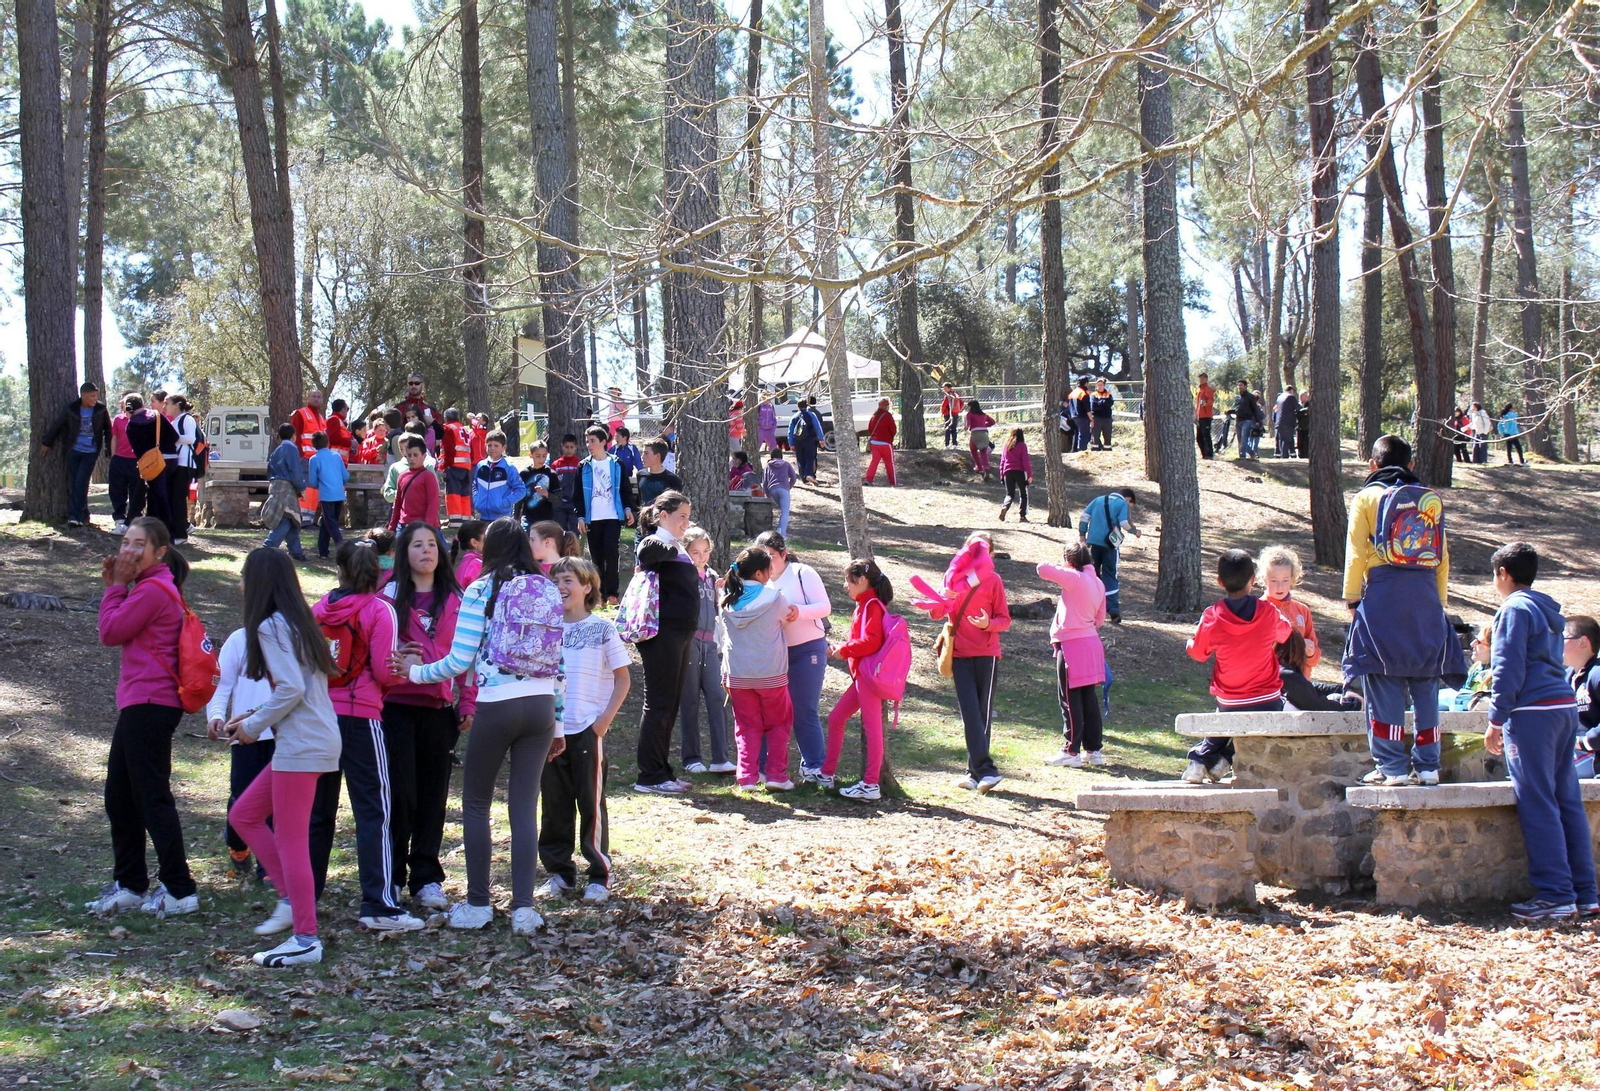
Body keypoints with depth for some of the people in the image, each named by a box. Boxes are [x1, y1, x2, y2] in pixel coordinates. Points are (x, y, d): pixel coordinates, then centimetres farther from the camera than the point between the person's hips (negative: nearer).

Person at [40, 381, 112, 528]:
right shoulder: (71, 409, -2)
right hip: (74, 451, 2)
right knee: (72, 484, 2)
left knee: (81, 483, -13)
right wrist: (46, 442, 16)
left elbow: (108, 429, 6)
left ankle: (75, 516, -11)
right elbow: (57, 425, 9)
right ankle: (82, 515, 11)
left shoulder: (101, 410, -4)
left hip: (91, 452, -2)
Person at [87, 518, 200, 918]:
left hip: (150, 705, -11)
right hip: (138, 705, 11)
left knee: (152, 797, -7)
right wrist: (115, 586, 7)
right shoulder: (151, 587, 18)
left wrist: (116, 585, -5)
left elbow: (111, 633, -13)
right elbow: (118, 632, 16)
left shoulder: (153, 589, -14)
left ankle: (180, 890, -4)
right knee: (119, 798, 15)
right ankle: (130, 884, 22)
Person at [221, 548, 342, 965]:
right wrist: (252, 718, 15)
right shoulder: (297, 622, 17)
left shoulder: (271, 626, -11)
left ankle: (306, 939, -3)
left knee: (290, 839, -5)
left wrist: (253, 726, -7)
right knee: (243, 814, 17)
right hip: (314, 739, 10)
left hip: (301, 745, -10)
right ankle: (291, 899, 16)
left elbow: (291, 689, -20)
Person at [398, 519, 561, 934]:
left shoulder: (482, 590, -5)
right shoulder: (548, 592, 9)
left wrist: (416, 671, 9)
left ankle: (477, 904, 12)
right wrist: (556, 726, 17)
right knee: (525, 805, 7)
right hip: (541, 706, 4)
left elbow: (459, 661, -8)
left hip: (497, 706, -4)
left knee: (475, 803, 10)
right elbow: (557, 662, 10)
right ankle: (523, 907, 3)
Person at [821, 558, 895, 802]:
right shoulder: (862, 606, 20)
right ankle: (827, 774, 22)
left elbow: (870, 641, -22)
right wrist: (841, 648, 8)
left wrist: (844, 650, -12)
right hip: (860, 676, 11)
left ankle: (871, 785, -12)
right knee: (836, 718, 15)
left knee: (871, 727, -10)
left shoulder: (872, 606, -11)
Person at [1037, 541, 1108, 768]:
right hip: (1091, 643, 8)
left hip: (1071, 645, -8)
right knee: (1089, 698, 13)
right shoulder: (1098, 583, 10)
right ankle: (1094, 749, 17)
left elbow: (1043, 569, -18)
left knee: (1070, 699, -2)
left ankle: (1071, 751, 0)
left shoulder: (1074, 578, -14)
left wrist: (1058, 571, 1)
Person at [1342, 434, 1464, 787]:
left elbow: (1356, 554, -2)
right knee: (1425, 682, 7)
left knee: (1385, 682, -2)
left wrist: (1351, 599, 4)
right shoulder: (1431, 499, 13)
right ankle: (1427, 765, 6)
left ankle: (1391, 767, -4)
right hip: (1426, 598, 3)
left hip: (1383, 598, -3)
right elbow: (1443, 557, 12)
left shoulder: (1367, 497, 3)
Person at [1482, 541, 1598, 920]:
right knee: (1567, 801, 8)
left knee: (1538, 806, -7)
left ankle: (1556, 895, -10)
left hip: (1532, 712, -8)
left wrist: (1496, 720, -9)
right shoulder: (1549, 611, 20)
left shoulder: (1515, 609, -6)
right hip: (1565, 707, 8)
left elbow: (1509, 669, -11)